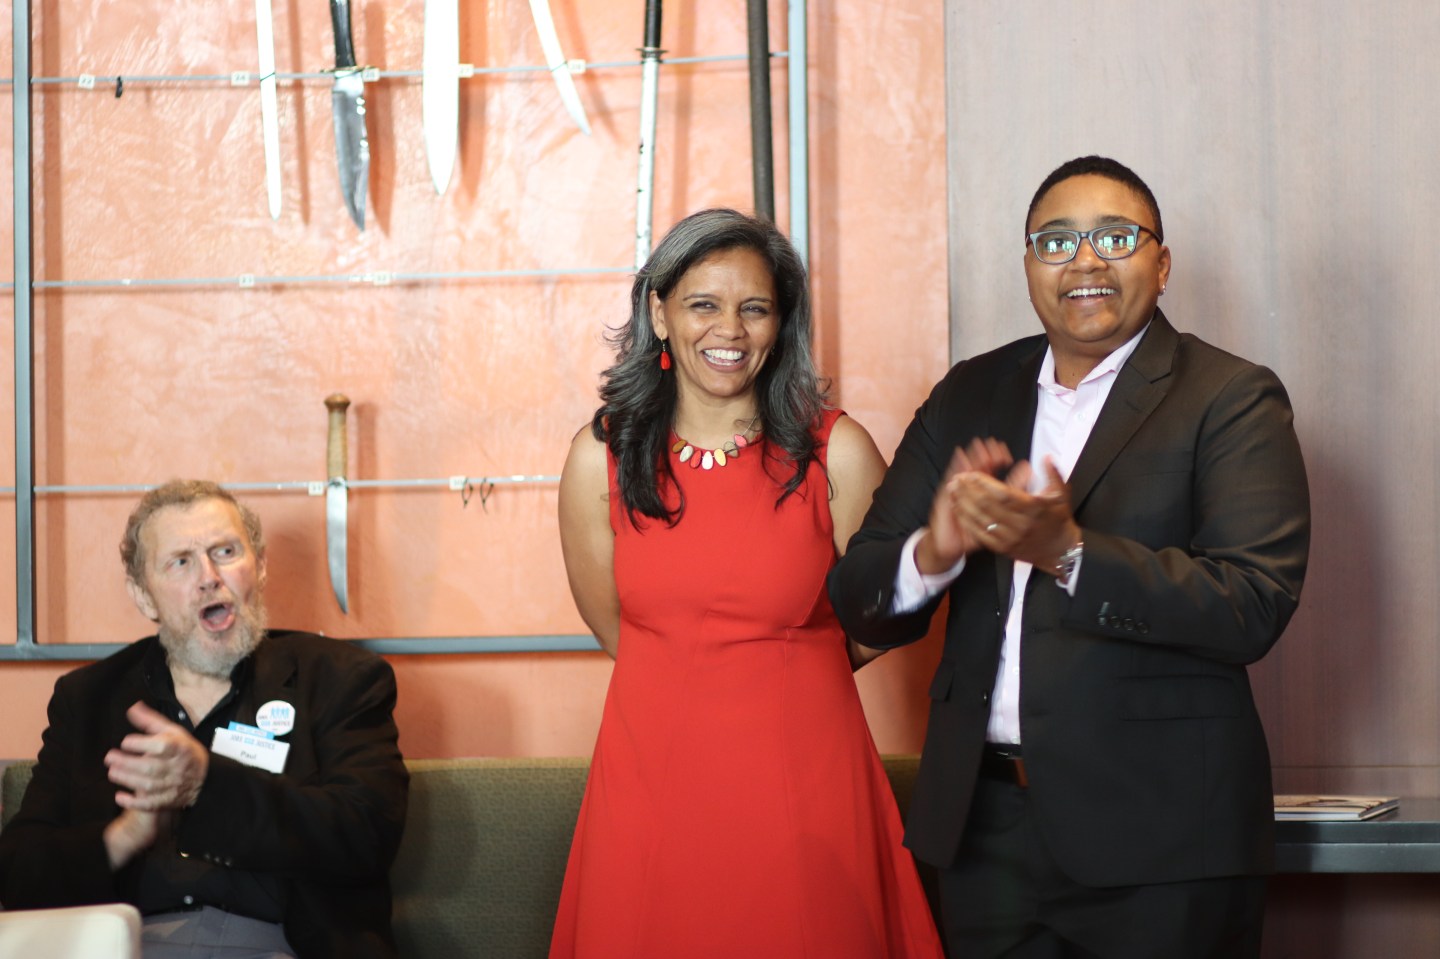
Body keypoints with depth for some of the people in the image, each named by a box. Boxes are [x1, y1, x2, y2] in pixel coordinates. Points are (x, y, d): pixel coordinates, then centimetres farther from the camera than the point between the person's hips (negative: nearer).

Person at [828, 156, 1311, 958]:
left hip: (1158, 839, -4)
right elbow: (861, 604, 6)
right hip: (985, 824, 4)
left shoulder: (1231, 400, -3)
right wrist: (932, 552, -16)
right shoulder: (969, 396, 11)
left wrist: (1068, 551, -26)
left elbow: (1255, 607, -16)